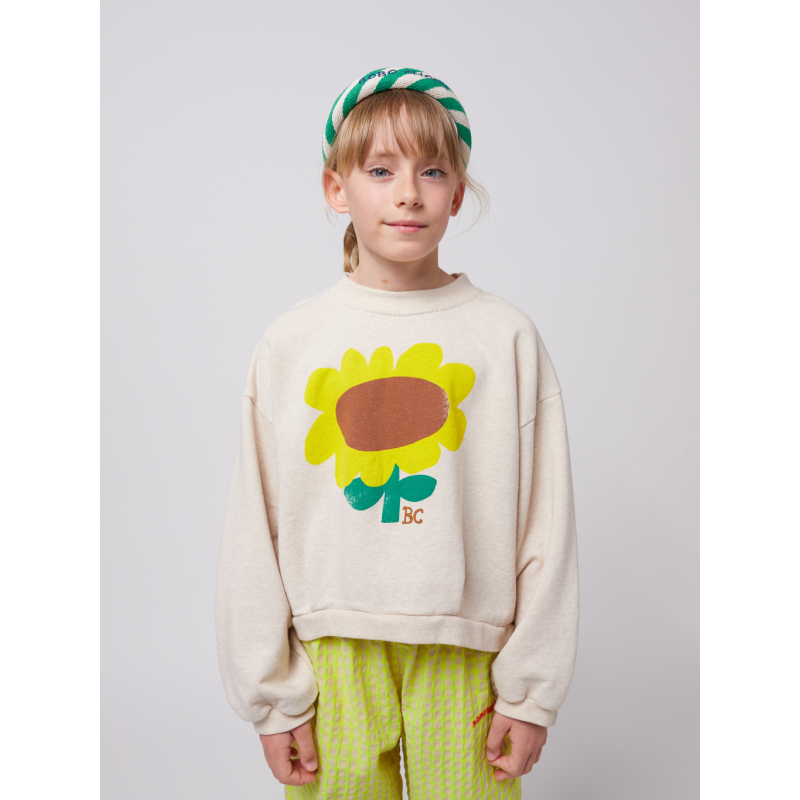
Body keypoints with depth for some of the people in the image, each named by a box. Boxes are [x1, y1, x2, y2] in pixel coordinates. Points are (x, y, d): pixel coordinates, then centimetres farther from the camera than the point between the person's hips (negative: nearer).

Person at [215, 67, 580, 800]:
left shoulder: (507, 338, -4)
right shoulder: (288, 346, -2)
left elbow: (546, 525, -1)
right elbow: (254, 531, 1)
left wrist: (531, 689, -1)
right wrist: (272, 697, 2)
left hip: (465, 656, 0)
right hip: (333, 651, 1)